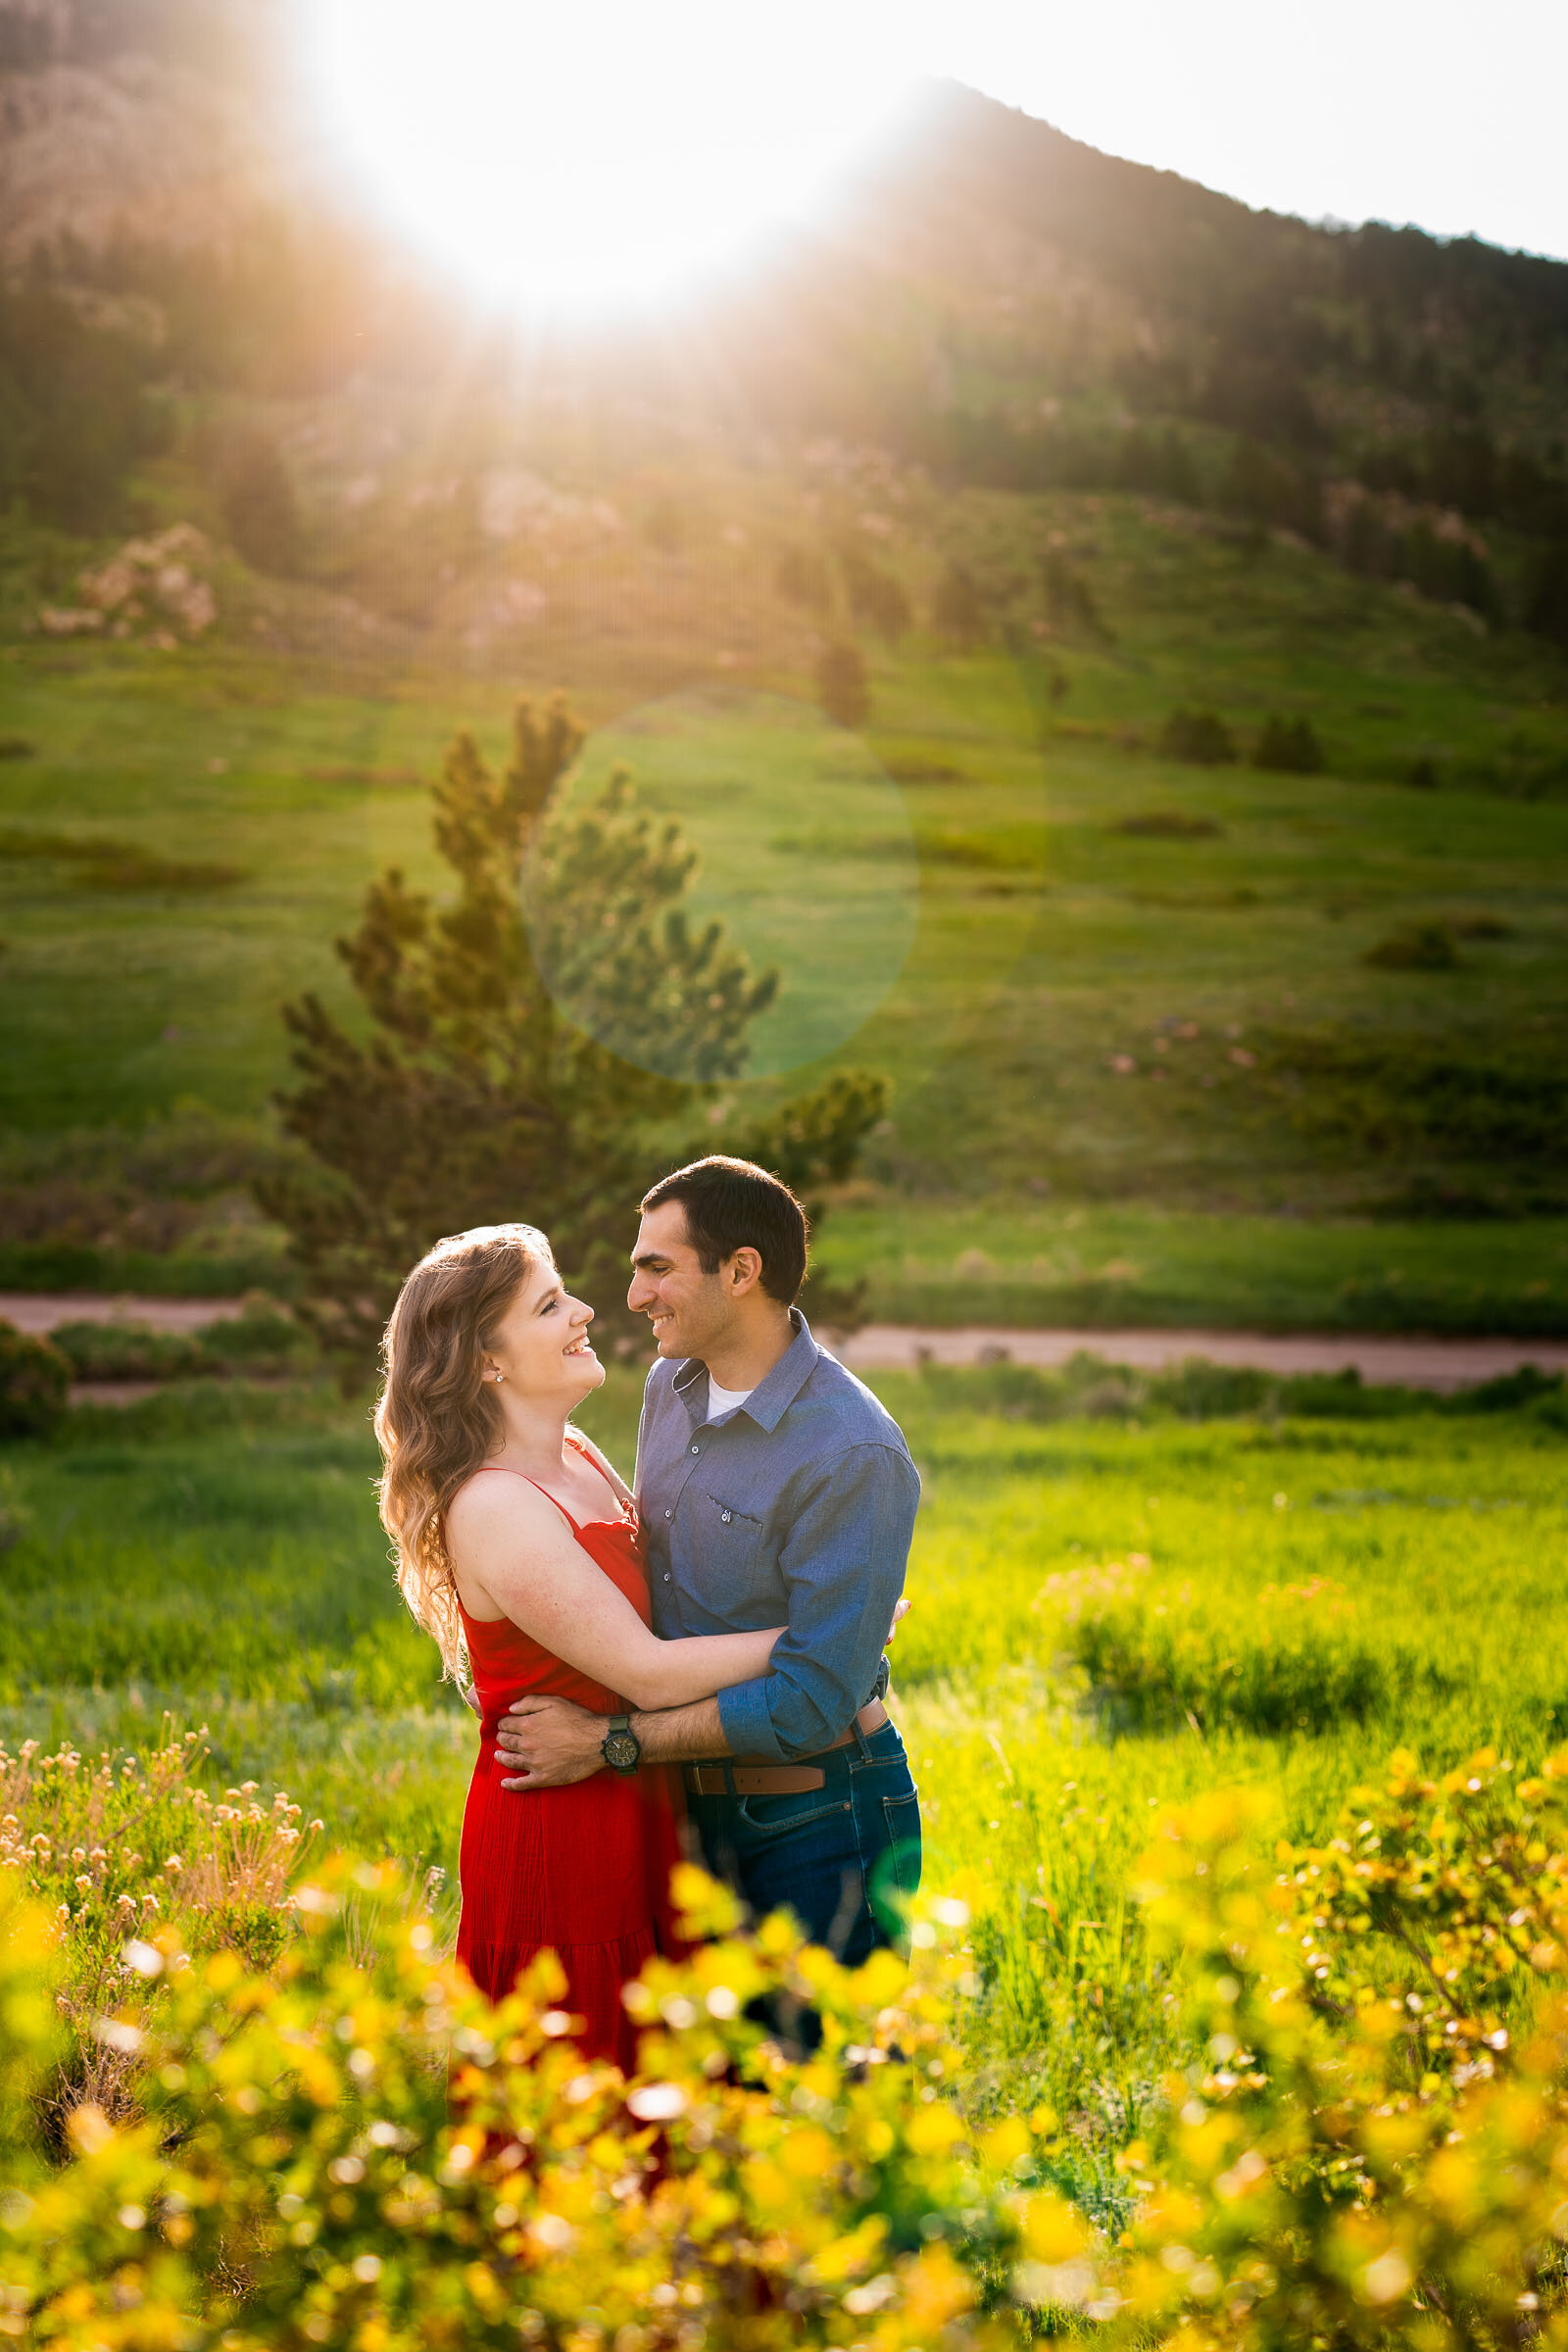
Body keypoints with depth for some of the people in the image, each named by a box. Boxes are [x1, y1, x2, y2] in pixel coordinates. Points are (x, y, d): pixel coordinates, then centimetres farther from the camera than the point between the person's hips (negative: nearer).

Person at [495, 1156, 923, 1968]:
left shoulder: (855, 1456, -22)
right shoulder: (671, 1384, 3)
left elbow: (812, 1699, -24)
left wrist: (609, 1742, -20)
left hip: (818, 1824, -7)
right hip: (694, 1805, 7)